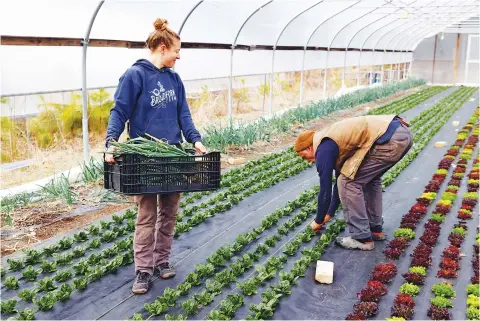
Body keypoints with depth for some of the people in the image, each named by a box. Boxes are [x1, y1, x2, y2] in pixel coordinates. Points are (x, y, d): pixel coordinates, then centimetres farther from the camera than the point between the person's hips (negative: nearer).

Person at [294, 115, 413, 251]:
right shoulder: (333, 140, 28)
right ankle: (375, 229, 31)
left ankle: (362, 238, 7)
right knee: (369, 177, 28)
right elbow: (340, 178, 36)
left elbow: (325, 190, 4)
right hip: (403, 133, 10)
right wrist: (329, 214, 42)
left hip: (390, 140, -10)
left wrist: (318, 221, 20)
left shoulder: (324, 149, 1)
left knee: (349, 182, 2)